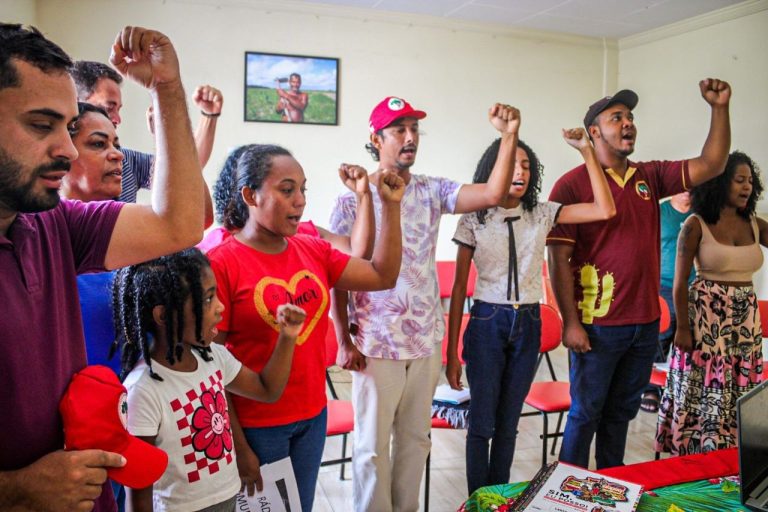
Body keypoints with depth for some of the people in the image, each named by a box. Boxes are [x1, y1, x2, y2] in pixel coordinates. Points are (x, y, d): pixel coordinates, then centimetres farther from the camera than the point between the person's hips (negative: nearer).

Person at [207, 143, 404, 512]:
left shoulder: (313, 250, 1)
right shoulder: (221, 263, -16)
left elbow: (383, 276, 6)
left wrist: (391, 206, -3)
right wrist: (236, 444, -13)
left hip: (314, 415, 6)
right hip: (257, 426, -5)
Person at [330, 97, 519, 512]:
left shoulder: (432, 190, 3)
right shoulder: (352, 200, -6)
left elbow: (494, 194, -11)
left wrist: (509, 137, -21)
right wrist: (344, 341, -8)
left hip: (425, 339, 4)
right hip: (375, 343, -4)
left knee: (415, 439, 17)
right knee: (372, 445, 8)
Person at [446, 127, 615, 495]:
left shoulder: (542, 214, 3)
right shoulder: (474, 220, -4)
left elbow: (605, 211, -7)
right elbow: (458, 288, -3)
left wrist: (587, 152, -11)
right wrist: (452, 353, -4)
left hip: (528, 324, 3)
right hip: (487, 323, -2)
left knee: (508, 423, 13)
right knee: (481, 423, 3)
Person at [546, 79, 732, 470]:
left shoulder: (650, 177, 9)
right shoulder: (572, 184, -10)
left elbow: (711, 166, 5)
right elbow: (559, 260, -12)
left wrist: (720, 108, -6)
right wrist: (570, 322, -15)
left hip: (646, 323, 6)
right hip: (597, 325, -6)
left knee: (622, 412, 19)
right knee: (585, 414, 7)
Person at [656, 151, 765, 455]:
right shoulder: (697, 225, -8)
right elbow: (680, 281, -8)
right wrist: (682, 327, -11)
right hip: (706, 318, -5)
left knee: (739, 394, 12)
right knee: (705, 391, 4)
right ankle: (699, 456, 20)